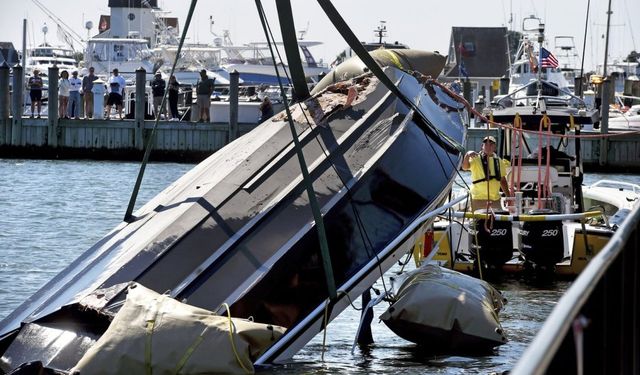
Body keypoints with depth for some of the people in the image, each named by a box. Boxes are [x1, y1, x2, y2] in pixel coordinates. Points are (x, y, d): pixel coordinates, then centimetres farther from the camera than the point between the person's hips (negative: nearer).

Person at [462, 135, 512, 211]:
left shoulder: (499, 161, 12)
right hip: (479, 199, -5)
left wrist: (508, 195, 15)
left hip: (495, 199, 6)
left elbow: (502, 180, 19)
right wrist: (467, 156, -41)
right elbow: (465, 167, -22)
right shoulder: (476, 159, -4)